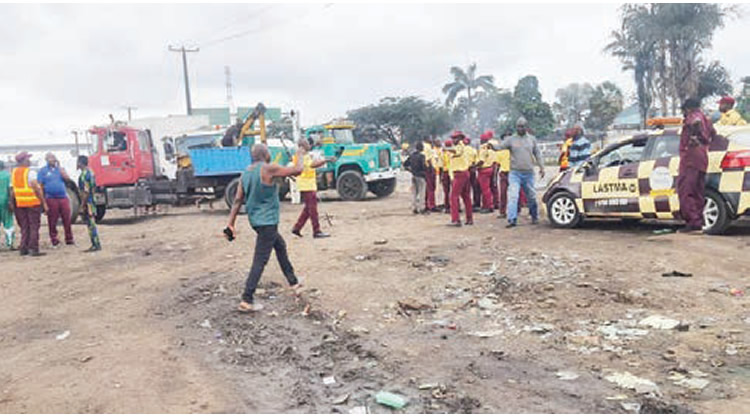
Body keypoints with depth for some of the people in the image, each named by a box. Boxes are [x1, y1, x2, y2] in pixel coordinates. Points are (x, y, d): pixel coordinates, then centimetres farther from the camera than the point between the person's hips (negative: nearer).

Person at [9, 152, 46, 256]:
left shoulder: (13, 172, 9)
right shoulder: (30, 172, -12)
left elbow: (12, 190, 11)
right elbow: (36, 189, -15)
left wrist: (12, 203, 17)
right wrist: (44, 202, -12)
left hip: (20, 203, 6)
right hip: (33, 202, -6)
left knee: (24, 227, 14)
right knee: (34, 226, -1)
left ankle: (23, 248, 15)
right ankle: (33, 249, -3)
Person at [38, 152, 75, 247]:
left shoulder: (60, 169, 15)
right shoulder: (43, 171, 6)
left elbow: (67, 179, -3)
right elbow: (40, 186, 2)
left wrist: (59, 166, -3)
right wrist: (42, 200, -6)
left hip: (63, 197, 2)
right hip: (51, 199, -2)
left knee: (67, 219, 1)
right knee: (52, 221, 0)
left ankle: (69, 240, 9)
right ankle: (54, 240, 8)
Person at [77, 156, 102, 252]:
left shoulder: (84, 174, -17)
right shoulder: (90, 172, 13)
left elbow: (86, 192, -21)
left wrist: (82, 205, -18)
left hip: (87, 202, -10)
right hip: (92, 201, 10)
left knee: (91, 224, -6)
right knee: (91, 224, 13)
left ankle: (96, 245, -3)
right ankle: (96, 244, 17)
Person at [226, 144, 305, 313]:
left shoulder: (246, 172, 7)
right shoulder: (268, 169, -16)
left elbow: (238, 200, 5)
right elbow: (297, 170, -12)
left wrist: (231, 223, 6)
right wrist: (300, 155, 8)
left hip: (255, 219, 9)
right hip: (267, 221, -9)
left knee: (280, 246, 26)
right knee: (260, 261, -8)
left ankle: (293, 281, 40)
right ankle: (246, 301, -9)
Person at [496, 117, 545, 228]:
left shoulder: (532, 139, 8)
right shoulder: (511, 139, 2)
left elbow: (537, 154, 13)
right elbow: (500, 146, -10)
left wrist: (541, 167, 8)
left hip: (529, 173, 2)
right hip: (515, 173, -2)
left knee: (531, 197, 12)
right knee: (513, 196, -13)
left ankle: (535, 217, 30)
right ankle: (512, 219, -14)